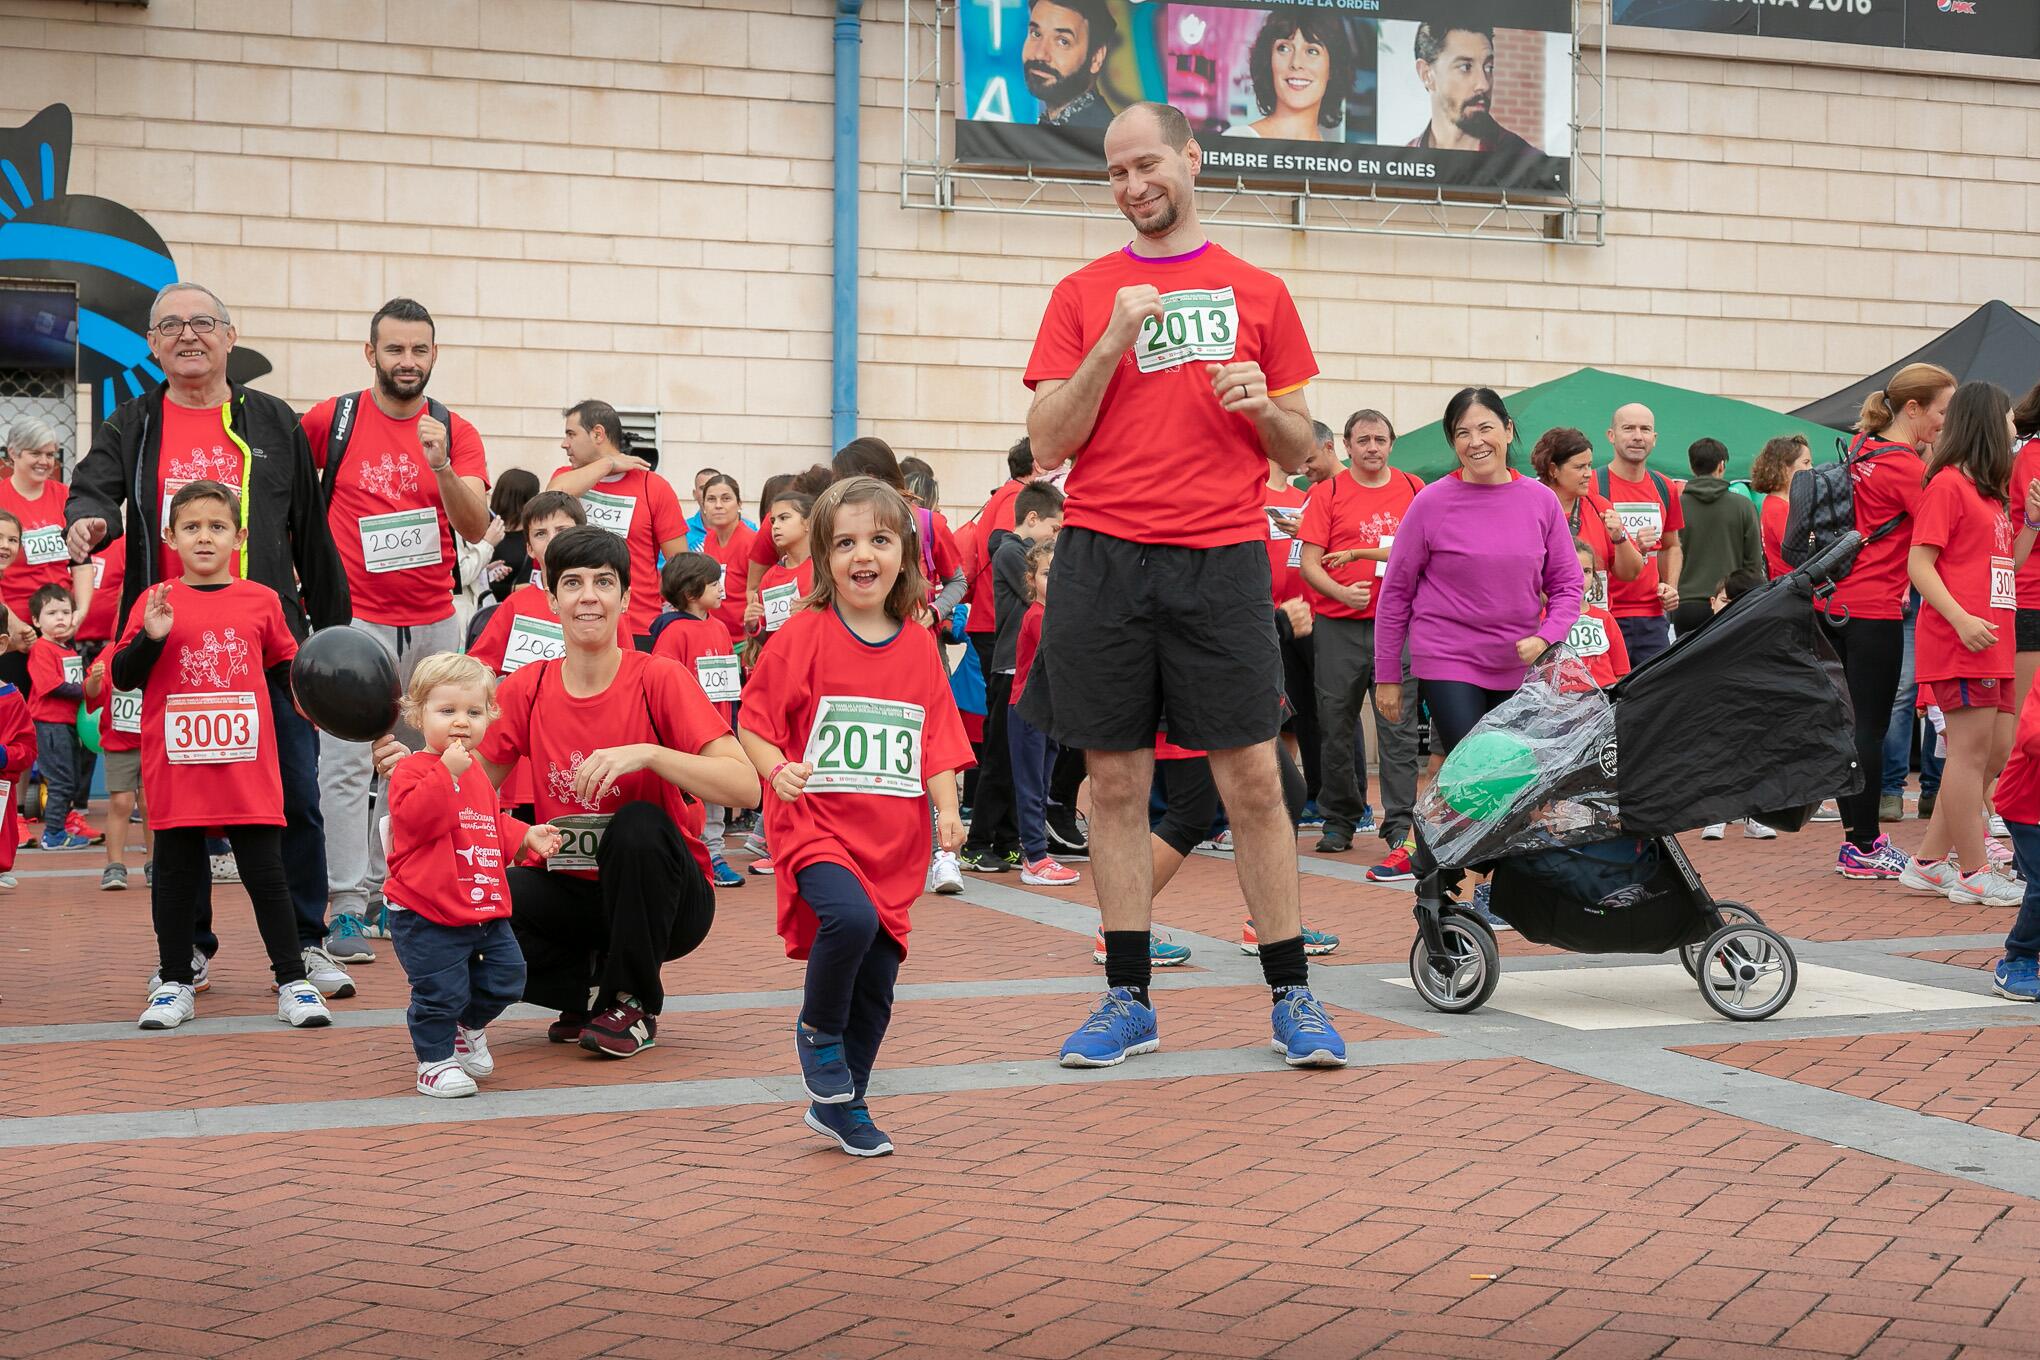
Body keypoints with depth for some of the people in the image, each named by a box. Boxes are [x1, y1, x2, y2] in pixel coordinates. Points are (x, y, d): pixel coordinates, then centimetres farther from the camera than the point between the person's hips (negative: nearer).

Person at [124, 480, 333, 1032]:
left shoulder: (261, 601, 6)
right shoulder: (156, 602, 2)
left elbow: (286, 666, 17)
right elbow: (122, 677, -1)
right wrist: (150, 638, -16)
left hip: (248, 767, 0)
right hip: (176, 769, 0)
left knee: (266, 874, 3)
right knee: (176, 876, 9)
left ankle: (293, 982, 10)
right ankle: (174, 984, 20)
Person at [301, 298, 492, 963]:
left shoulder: (457, 433, 3)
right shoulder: (331, 420, 0)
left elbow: (476, 528, -8)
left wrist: (441, 467, -23)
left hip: (436, 621, 2)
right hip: (355, 617, -2)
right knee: (345, 763, -7)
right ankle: (347, 908, -6)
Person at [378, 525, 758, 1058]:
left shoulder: (660, 679, -13)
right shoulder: (527, 688, -2)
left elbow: (745, 787, -23)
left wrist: (646, 753, -35)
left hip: (658, 897, -2)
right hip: (571, 894, 3)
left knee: (639, 826, -34)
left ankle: (636, 1003, -9)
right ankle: (594, 988, 3)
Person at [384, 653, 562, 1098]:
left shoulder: (478, 776, 16)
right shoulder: (412, 770, -11)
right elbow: (416, 818, -28)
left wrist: (524, 836, 13)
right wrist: (448, 772, -32)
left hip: (485, 908, 8)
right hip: (426, 914, -8)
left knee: (506, 977, 12)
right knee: (441, 990, -7)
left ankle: (469, 1027, 38)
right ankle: (435, 1060, 13)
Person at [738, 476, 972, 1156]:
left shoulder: (919, 646, 7)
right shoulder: (802, 635, -5)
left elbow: (939, 741, 11)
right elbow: (753, 724, -2)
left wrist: (947, 807, -4)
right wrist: (778, 771, -21)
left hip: (892, 839, 5)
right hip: (815, 825, -4)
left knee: (876, 983, 7)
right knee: (851, 916, -32)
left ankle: (840, 1105, 28)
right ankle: (816, 1031, -2)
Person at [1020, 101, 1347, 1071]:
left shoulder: (1259, 293, 11)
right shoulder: (1082, 296, 10)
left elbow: (1298, 452, 13)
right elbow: (1047, 445, 2)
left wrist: (1263, 408, -8)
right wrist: (1112, 343, -8)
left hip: (1222, 557, 0)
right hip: (1103, 555, 1)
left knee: (1253, 780, -2)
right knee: (1115, 783, 4)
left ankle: (1291, 995, 7)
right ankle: (1128, 1000, 12)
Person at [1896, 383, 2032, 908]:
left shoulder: (1990, 491, 20)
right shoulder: (1949, 484, -7)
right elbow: (1919, 563, -13)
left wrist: (2031, 522, 9)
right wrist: (1961, 619, -23)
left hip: (1992, 642, 10)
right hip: (1958, 641, -10)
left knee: (1999, 748, 10)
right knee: (1972, 748, -6)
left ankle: (1929, 862, 16)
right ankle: (1975, 874, -1)